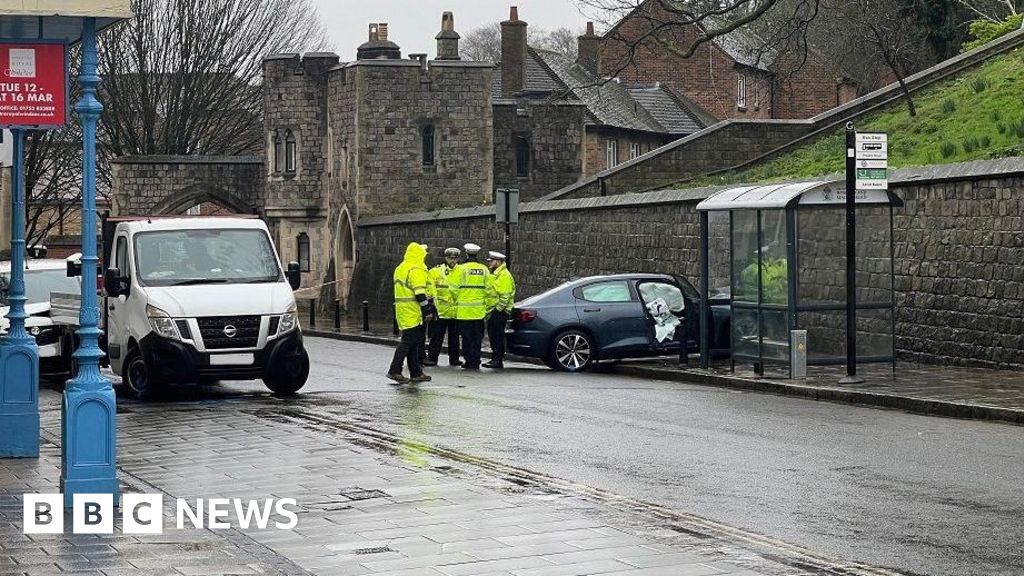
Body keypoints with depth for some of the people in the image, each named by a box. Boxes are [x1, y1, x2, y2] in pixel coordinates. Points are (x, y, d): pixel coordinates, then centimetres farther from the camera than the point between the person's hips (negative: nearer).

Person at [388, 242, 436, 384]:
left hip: (403, 312, 10)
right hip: (414, 313, -10)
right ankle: (395, 371, -11)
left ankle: (416, 372, 13)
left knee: (412, 342, 11)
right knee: (409, 341, -8)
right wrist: (427, 310, -17)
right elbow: (420, 294, -20)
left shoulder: (400, 269, 18)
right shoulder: (417, 270, -13)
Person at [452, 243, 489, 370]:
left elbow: (455, 288, -5)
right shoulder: (484, 269, 5)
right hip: (479, 310, 3)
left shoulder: (461, 269, -7)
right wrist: (487, 304, 17)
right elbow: (488, 288, 6)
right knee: (477, 337, 8)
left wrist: (456, 301, 12)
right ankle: (475, 362, 10)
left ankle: (469, 361, 0)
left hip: (464, 310, -3)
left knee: (467, 337, 2)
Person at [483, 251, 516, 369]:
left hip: (500, 311, -10)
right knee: (492, 335, 11)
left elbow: (505, 296, -19)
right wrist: (489, 311, 20)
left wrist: (498, 310, -19)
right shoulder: (494, 275, 21)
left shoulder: (504, 275, -12)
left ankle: (497, 360, -10)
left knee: (497, 336, -10)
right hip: (493, 311, 10)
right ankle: (496, 359, 16)